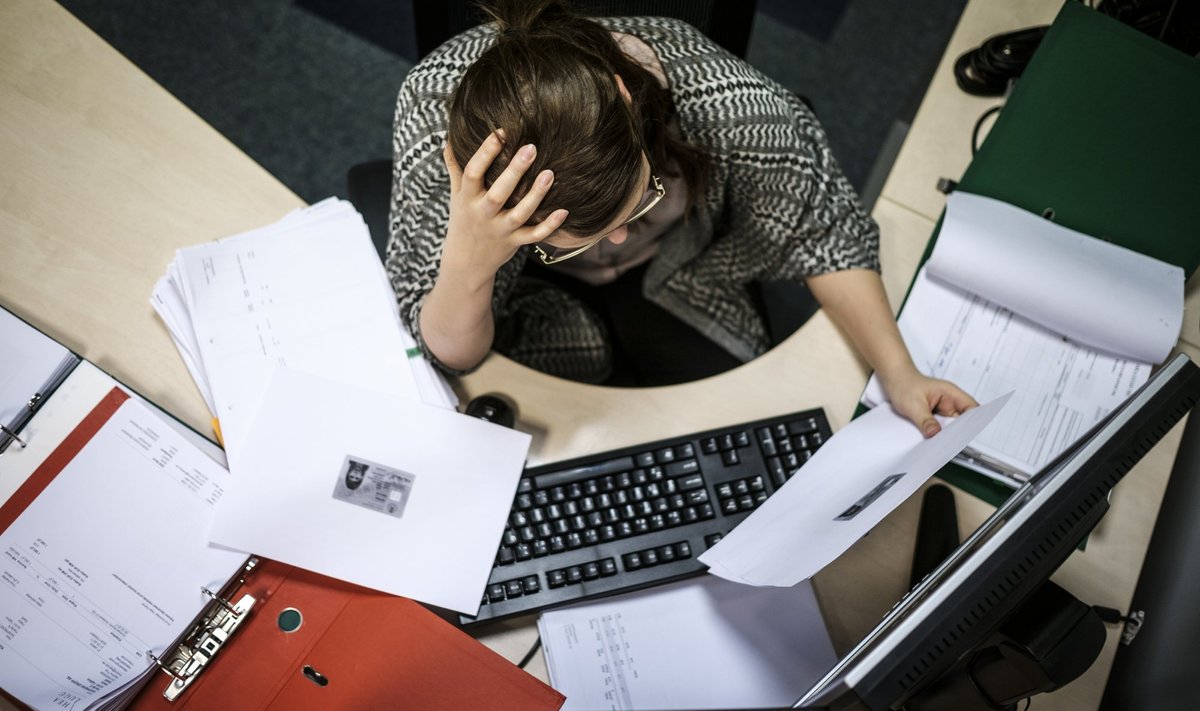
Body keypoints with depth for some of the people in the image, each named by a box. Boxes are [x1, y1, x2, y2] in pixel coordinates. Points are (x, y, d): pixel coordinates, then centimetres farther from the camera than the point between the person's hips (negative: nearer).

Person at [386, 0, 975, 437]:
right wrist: (467, 265, -52)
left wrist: (899, 374, -22)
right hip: (534, 287, -1)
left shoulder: (733, 110, -39)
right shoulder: (434, 116, -39)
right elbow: (451, 355, -31)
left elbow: (822, 230, -17)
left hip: (676, 267, 2)